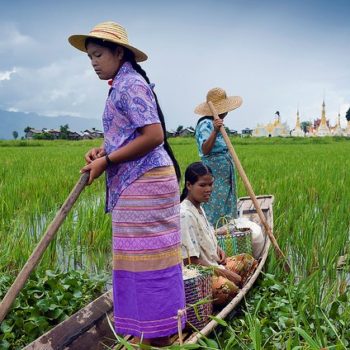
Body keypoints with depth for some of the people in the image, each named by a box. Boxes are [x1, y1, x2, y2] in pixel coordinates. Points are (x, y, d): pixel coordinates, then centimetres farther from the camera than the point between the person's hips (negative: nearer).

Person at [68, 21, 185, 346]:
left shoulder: (130, 84, -11)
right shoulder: (122, 85, 19)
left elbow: (154, 136, -20)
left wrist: (106, 161, -16)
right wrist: (103, 150, 5)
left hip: (144, 183, -10)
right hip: (136, 183, 10)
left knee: (146, 258, -4)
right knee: (143, 259, 13)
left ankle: (155, 337, 6)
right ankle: (148, 334, 23)